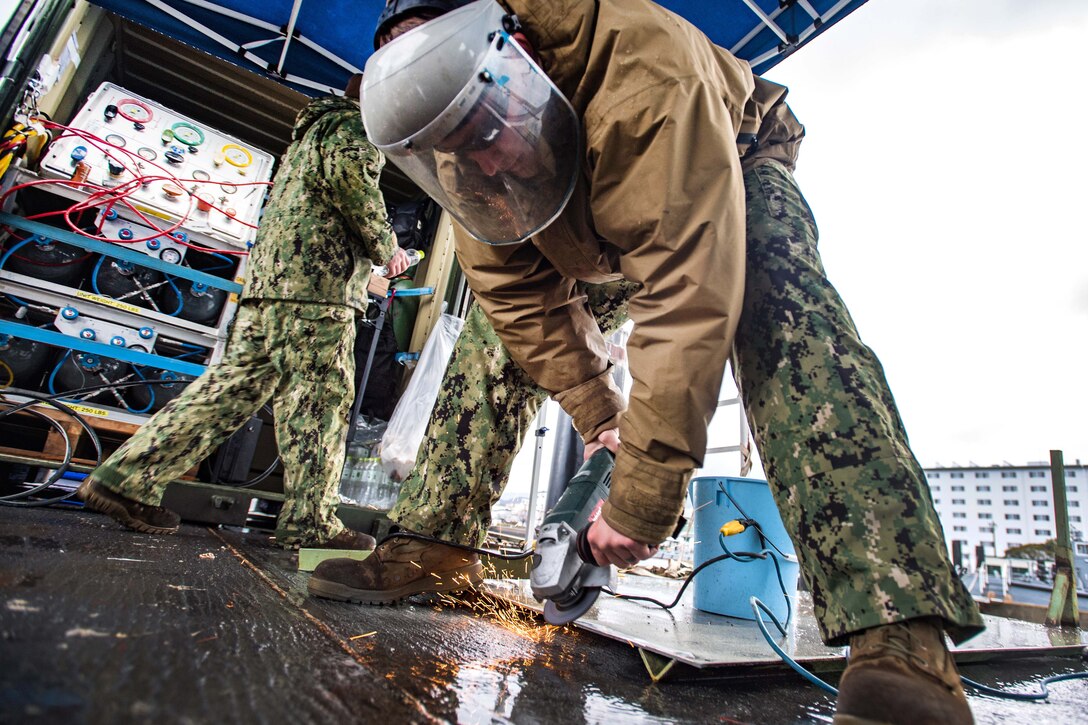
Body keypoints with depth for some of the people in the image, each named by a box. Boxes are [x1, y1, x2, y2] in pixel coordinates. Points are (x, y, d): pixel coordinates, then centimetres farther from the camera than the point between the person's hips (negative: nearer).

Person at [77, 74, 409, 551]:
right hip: (318, 280, -9)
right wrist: (385, 246, -6)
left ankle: (127, 478, 6)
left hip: (268, 276, 9)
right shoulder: (356, 124, 7)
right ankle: (309, 521, -6)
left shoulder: (313, 128, 36)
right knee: (322, 396, -9)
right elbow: (349, 173, -16)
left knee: (237, 384, 6)